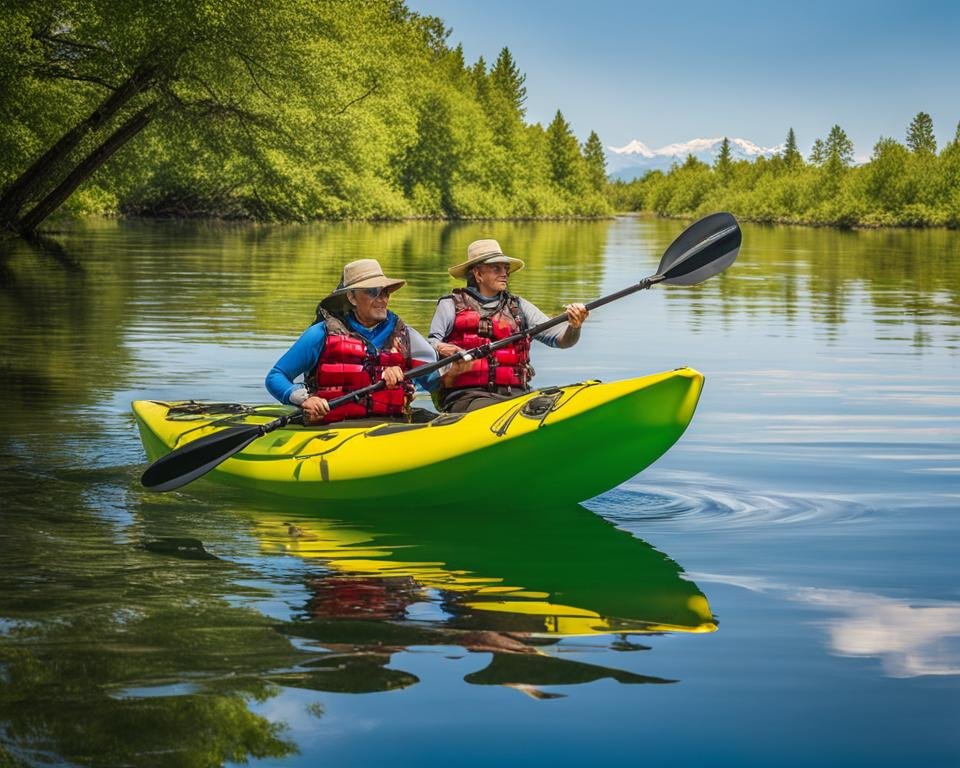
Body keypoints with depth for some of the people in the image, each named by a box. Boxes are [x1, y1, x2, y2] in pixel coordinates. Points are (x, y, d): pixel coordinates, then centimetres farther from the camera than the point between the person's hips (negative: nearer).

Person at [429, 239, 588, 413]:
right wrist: (442, 349, -22)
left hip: (514, 394, 4)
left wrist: (574, 326, -13)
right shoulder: (451, 305, 12)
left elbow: (558, 337, 11)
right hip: (467, 395, -3)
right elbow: (431, 342, 2)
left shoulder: (518, 306, 21)